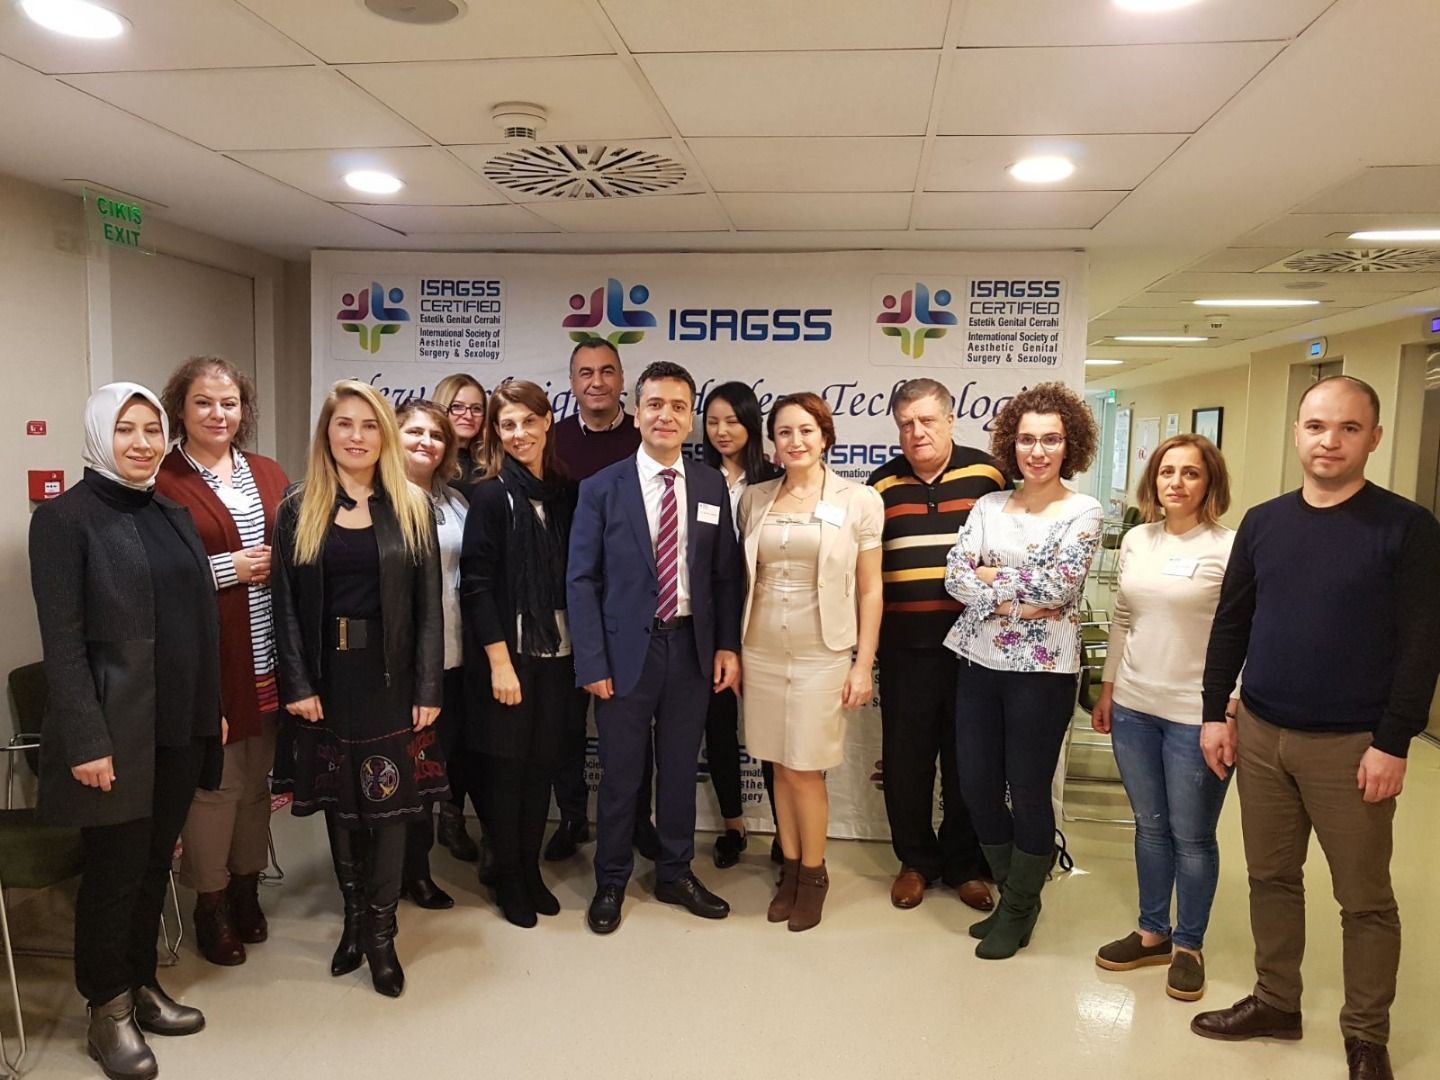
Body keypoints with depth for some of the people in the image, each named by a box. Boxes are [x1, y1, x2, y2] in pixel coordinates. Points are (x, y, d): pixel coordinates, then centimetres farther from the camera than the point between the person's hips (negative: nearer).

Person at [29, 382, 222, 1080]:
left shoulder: (174, 515, 11)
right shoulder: (65, 517, -9)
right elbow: (62, 641, -13)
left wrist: (213, 709, 11)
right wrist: (86, 740, -17)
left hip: (182, 727, 6)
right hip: (117, 728, -6)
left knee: (155, 863, 16)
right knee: (115, 869, 7)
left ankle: (141, 984, 33)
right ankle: (108, 1009, 25)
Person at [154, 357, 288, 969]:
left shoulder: (269, 476, 11)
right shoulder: (161, 483, -7)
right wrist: (227, 568, -17)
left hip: (266, 661, 5)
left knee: (256, 779, 14)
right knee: (213, 782, 3)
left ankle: (246, 891, 33)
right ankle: (210, 906, 23)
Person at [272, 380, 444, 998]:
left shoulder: (411, 508, 1)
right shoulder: (299, 510, 3)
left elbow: (429, 604, -2)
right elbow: (286, 603, 0)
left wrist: (429, 689, -7)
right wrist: (297, 684, -8)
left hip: (391, 676, -1)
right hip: (328, 676, 1)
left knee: (389, 801, 3)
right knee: (339, 801, 12)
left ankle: (380, 933, 17)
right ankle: (353, 918, 29)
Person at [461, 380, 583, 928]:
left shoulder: (566, 494, 5)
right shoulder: (491, 497, -8)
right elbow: (477, 585, -11)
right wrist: (500, 662, -15)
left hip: (558, 654, 4)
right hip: (508, 655, -4)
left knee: (542, 764, 13)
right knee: (506, 767, 7)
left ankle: (532, 869, 29)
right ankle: (508, 878, 24)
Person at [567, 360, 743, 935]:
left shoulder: (712, 486, 3)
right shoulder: (603, 488, -5)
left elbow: (726, 574, 6)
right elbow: (581, 580, -5)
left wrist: (727, 645, -1)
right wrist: (591, 662, -10)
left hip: (692, 647, 3)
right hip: (627, 649, -2)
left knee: (680, 769, 15)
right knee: (621, 774, 10)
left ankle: (676, 874, 33)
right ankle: (610, 882, 29)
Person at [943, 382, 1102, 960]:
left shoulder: (1082, 513, -4)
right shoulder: (988, 506, 7)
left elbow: (1058, 585, -17)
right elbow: (955, 575, -3)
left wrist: (992, 575, -9)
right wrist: (1011, 601, -16)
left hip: (1041, 669, -4)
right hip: (978, 662, 5)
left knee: (1028, 792, 6)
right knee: (976, 786, 10)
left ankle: (1019, 909, 28)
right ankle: (1013, 892, 33)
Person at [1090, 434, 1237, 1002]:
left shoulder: (1230, 548, -10)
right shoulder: (1136, 540, 7)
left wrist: (1230, 715, -15)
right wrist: (1107, 689, 13)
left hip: (1196, 715, -5)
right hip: (1133, 708, 5)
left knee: (1192, 836, 8)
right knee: (1150, 827, 17)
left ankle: (1189, 946, 26)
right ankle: (1152, 932, 33)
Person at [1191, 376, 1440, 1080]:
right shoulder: (1262, 522, 6)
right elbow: (1230, 624, 9)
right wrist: (1215, 713, 5)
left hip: (1351, 746, -4)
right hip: (1260, 733, 4)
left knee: (1365, 898, 9)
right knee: (1271, 877, 15)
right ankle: (1275, 1002, 32)